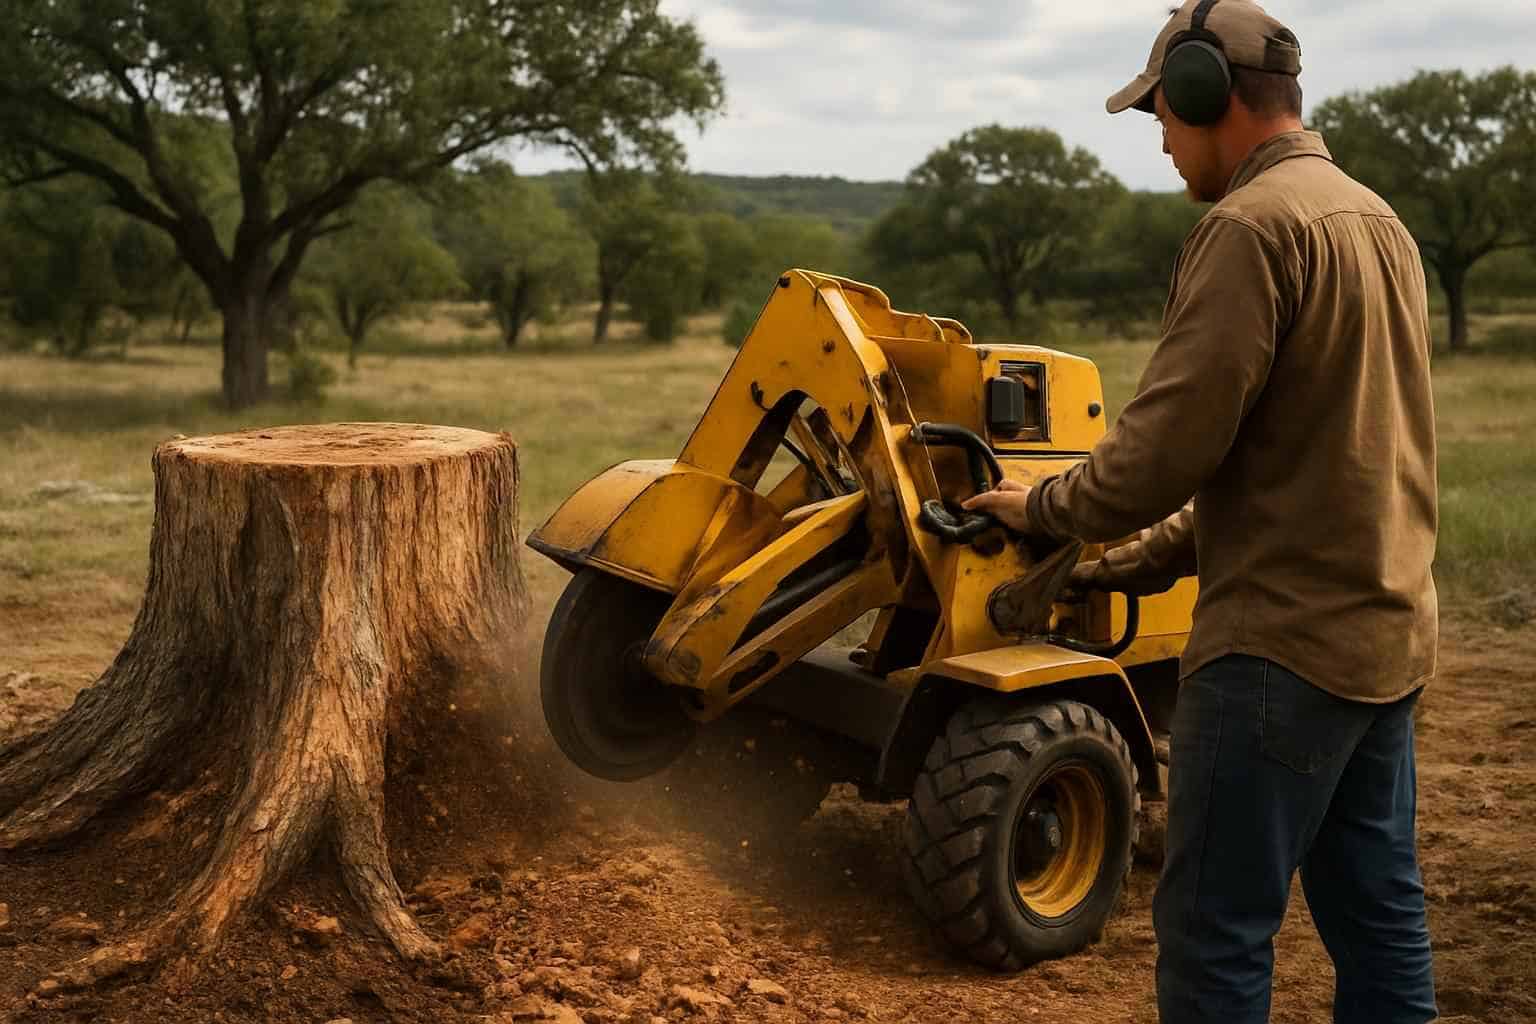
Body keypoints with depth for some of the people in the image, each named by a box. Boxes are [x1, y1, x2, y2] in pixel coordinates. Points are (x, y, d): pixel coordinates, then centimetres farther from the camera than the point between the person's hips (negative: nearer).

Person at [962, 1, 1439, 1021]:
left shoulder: (1253, 225, -15)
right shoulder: (1377, 219, 14)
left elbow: (1166, 449, -20)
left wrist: (1042, 508, 0)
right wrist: (1144, 560, 17)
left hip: (1284, 641, -9)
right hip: (1387, 631, 9)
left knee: (1216, 933, 1)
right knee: (1378, 919, 16)